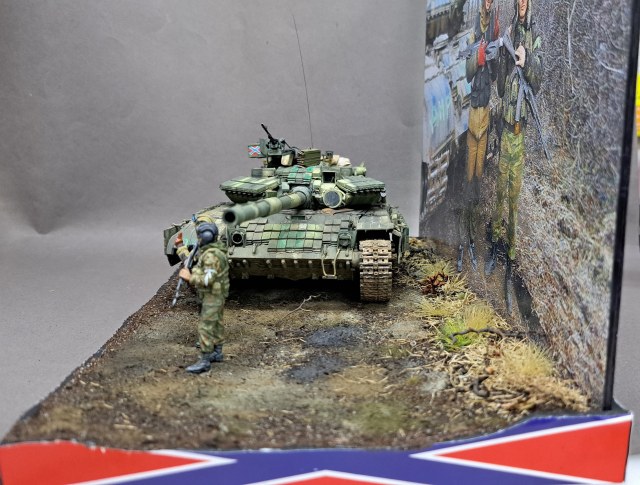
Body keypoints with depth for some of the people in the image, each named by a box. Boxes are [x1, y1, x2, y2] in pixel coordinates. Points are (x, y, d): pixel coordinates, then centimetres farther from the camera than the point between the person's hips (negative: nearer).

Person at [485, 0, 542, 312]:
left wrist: (526, 62, -26)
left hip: (522, 124, -3)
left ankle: (511, 259, 8)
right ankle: (494, 246, 23)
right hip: (505, 121, 3)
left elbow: (538, 81, -8)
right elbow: (500, 81, 9)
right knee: (500, 188, 10)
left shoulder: (535, 38, 1)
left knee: (515, 193, 1)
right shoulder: (508, 33, 11)